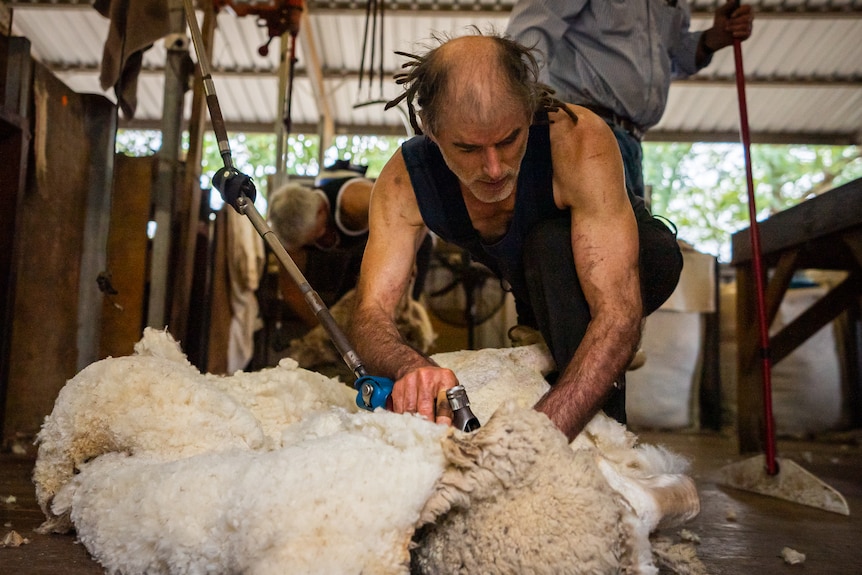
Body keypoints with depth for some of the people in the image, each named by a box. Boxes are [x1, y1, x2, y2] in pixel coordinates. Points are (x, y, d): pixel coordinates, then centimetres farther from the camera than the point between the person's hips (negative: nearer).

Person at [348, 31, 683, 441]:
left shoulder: (580, 141, -38)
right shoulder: (405, 181, -27)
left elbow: (619, 315, -45)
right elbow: (371, 313, -33)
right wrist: (410, 368, -57)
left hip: (634, 265, -3)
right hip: (547, 292, 4)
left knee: (549, 245, -36)